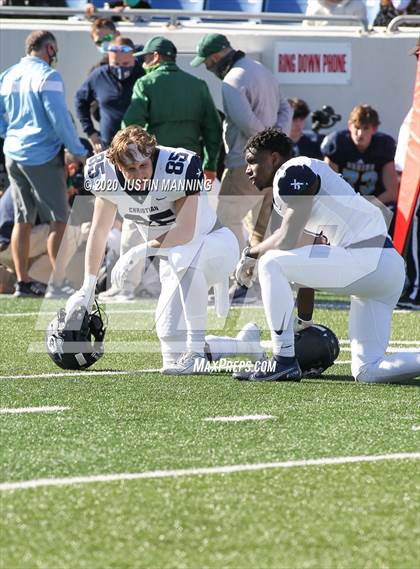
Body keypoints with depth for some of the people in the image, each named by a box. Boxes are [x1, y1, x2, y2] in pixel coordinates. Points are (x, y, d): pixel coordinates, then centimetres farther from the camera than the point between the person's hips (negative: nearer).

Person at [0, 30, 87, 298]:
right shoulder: (47, 76, -13)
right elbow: (60, 118, -16)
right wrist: (79, 152, -8)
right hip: (43, 156, -7)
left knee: (23, 220, 12)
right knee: (58, 219, 0)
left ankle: (23, 281, 14)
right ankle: (59, 281, -3)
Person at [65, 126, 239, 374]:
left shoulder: (179, 169, -29)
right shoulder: (107, 176, -12)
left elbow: (185, 232, -29)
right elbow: (99, 232, 1)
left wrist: (139, 252, -32)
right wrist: (87, 288, 3)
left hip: (214, 244, -6)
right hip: (172, 257, 6)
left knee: (184, 257, -40)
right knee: (170, 336, -5)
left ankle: (197, 352, -32)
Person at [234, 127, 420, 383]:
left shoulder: (293, 172, -6)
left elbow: (287, 240, -14)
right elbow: (304, 249, 27)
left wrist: (250, 255, 6)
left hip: (366, 261, -10)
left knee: (270, 263, -8)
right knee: (366, 371, 9)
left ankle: (284, 362, -7)